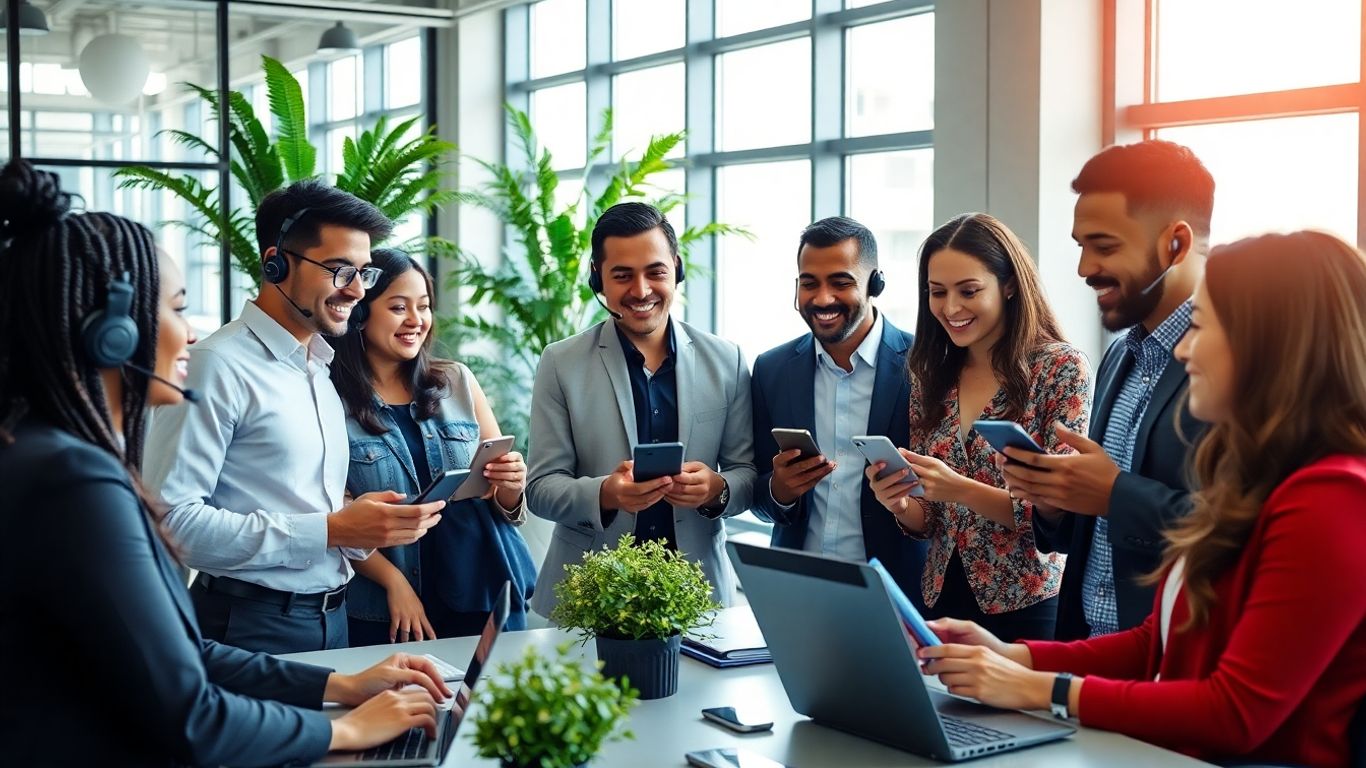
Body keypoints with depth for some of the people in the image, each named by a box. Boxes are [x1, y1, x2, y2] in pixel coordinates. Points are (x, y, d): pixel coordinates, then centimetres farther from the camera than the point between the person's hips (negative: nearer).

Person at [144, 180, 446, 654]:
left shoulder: (323, 370, 14)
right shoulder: (219, 366, -14)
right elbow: (174, 520, -23)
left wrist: (365, 522, -3)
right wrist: (330, 531, -22)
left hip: (331, 618, 8)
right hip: (251, 627, -8)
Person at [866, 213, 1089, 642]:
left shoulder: (1059, 368, -10)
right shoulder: (931, 377, 5)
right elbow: (928, 522, 9)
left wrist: (961, 490, -25)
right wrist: (902, 505, -13)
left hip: (1026, 607, -4)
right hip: (943, 602, 4)